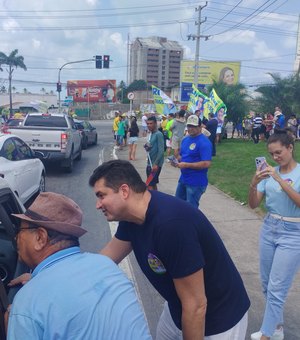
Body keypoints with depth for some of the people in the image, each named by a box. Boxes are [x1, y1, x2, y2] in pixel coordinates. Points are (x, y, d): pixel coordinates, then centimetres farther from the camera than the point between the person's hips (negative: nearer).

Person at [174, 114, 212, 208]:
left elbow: (206, 164, -25)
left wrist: (186, 165, -25)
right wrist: (177, 160, -3)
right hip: (183, 179, 9)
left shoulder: (204, 142, -18)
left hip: (196, 183, -9)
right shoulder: (185, 139, 9)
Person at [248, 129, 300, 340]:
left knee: (276, 289, -2)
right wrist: (254, 184, -18)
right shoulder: (269, 173, 2)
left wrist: (281, 180, -30)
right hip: (268, 229, 6)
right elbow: (253, 204, -1)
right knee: (267, 284, 16)